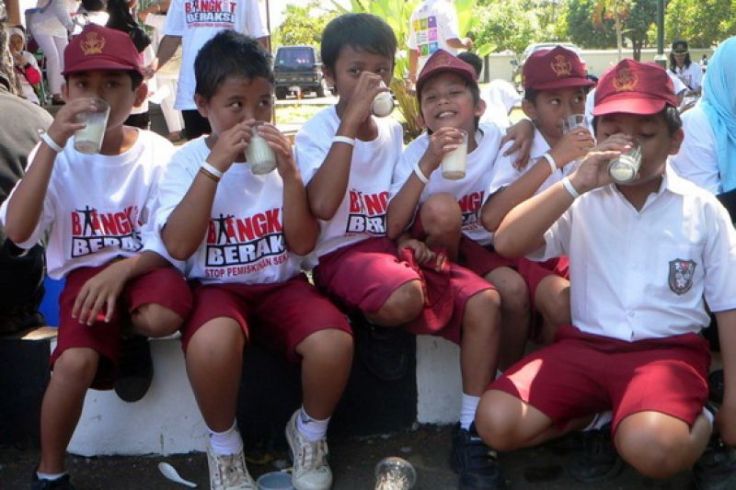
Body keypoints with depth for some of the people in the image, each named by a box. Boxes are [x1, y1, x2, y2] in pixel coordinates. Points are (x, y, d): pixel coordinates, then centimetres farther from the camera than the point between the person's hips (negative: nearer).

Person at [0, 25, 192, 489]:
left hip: (143, 263, 0)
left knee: (162, 318, -34)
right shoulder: (58, 154, -6)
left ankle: (128, 329, 6)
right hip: (84, 271, 0)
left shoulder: (157, 153, -8)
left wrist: (123, 268, -27)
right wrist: (52, 143, -27)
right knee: (75, 361, -28)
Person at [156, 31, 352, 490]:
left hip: (283, 283, 2)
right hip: (218, 287, -2)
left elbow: (304, 243, -3)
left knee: (334, 342, -30)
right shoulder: (188, 160, -3)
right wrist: (215, 166, -22)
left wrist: (289, 172, -16)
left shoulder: (284, 153, 2)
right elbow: (178, 246, -17)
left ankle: (310, 431, 5)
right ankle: (225, 445, -5)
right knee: (212, 342, -38)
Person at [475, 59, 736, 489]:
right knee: (496, 422, -18)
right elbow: (506, 244, -9)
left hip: (669, 350, -2)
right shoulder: (583, 203, 4)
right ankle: (603, 415, 7)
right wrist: (575, 185, -17)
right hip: (586, 344, 3)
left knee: (651, 447, -33)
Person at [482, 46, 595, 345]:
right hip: (527, 254, -4)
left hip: (573, 253, 4)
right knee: (565, 305, -31)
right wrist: (553, 159, -30)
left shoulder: (588, 147, 1)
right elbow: (491, 219, -30)